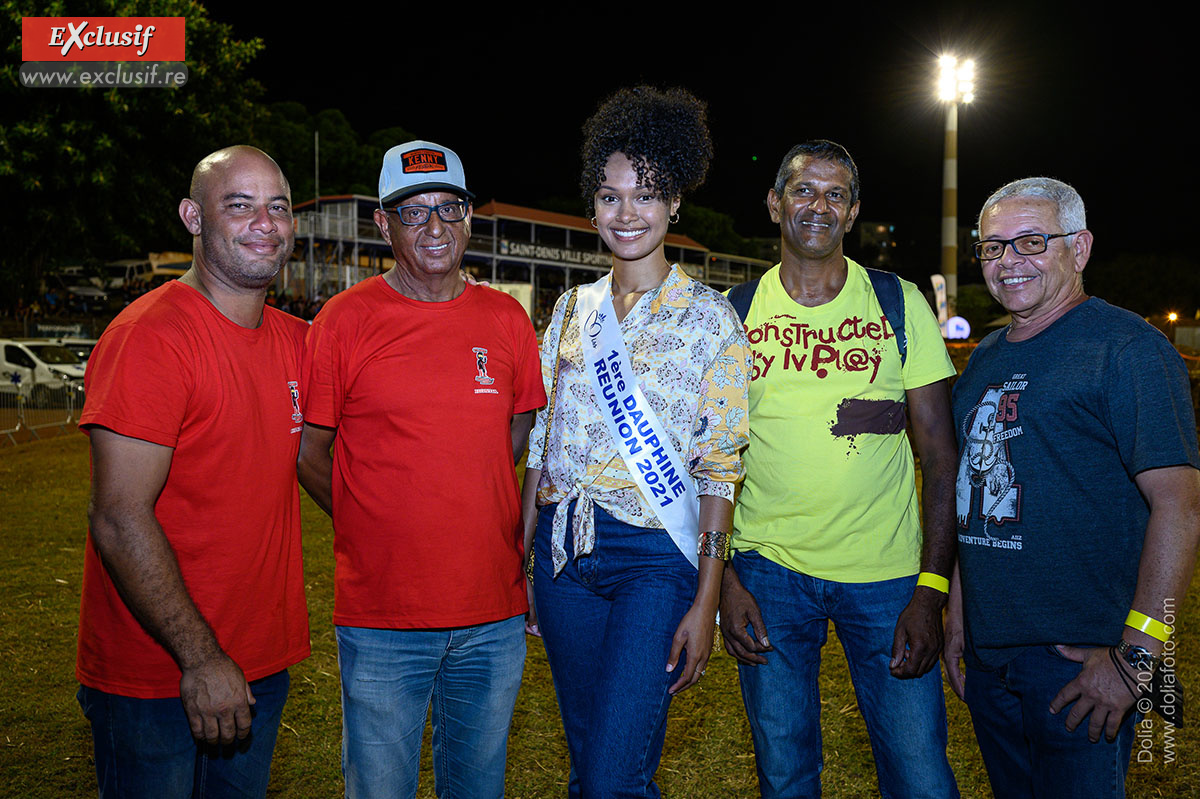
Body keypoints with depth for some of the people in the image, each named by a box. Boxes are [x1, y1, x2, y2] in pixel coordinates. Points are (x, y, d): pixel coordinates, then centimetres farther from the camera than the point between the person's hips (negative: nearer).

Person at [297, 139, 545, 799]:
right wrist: (372, 526, 0)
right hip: (380, 619, -2)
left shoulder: (507, 319, 3)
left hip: (494, 615, 3)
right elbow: (308, 452, 2)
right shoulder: (343, 320, -5)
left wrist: (464, 513, 6)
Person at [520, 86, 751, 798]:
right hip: (565, 551, 5)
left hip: (656, 556, -4)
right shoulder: (574, 308, 7)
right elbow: (542, 438, 11)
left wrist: (707, 600, -11)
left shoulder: (710, 318, -5)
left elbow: (720, 467, -7)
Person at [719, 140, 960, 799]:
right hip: (768, 570, 1)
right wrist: (722, 579, -3)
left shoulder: (899, 304, 0)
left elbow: (940, 454, -1)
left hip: (888, 572, 0)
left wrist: (932, 589, -8)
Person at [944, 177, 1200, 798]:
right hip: (986, 653, 7)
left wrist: (1137, 655, -21)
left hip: (1079, 659, -7)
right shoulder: (986, 356, 12)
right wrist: (957, 611, 13)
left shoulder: (1127, 347, -11)